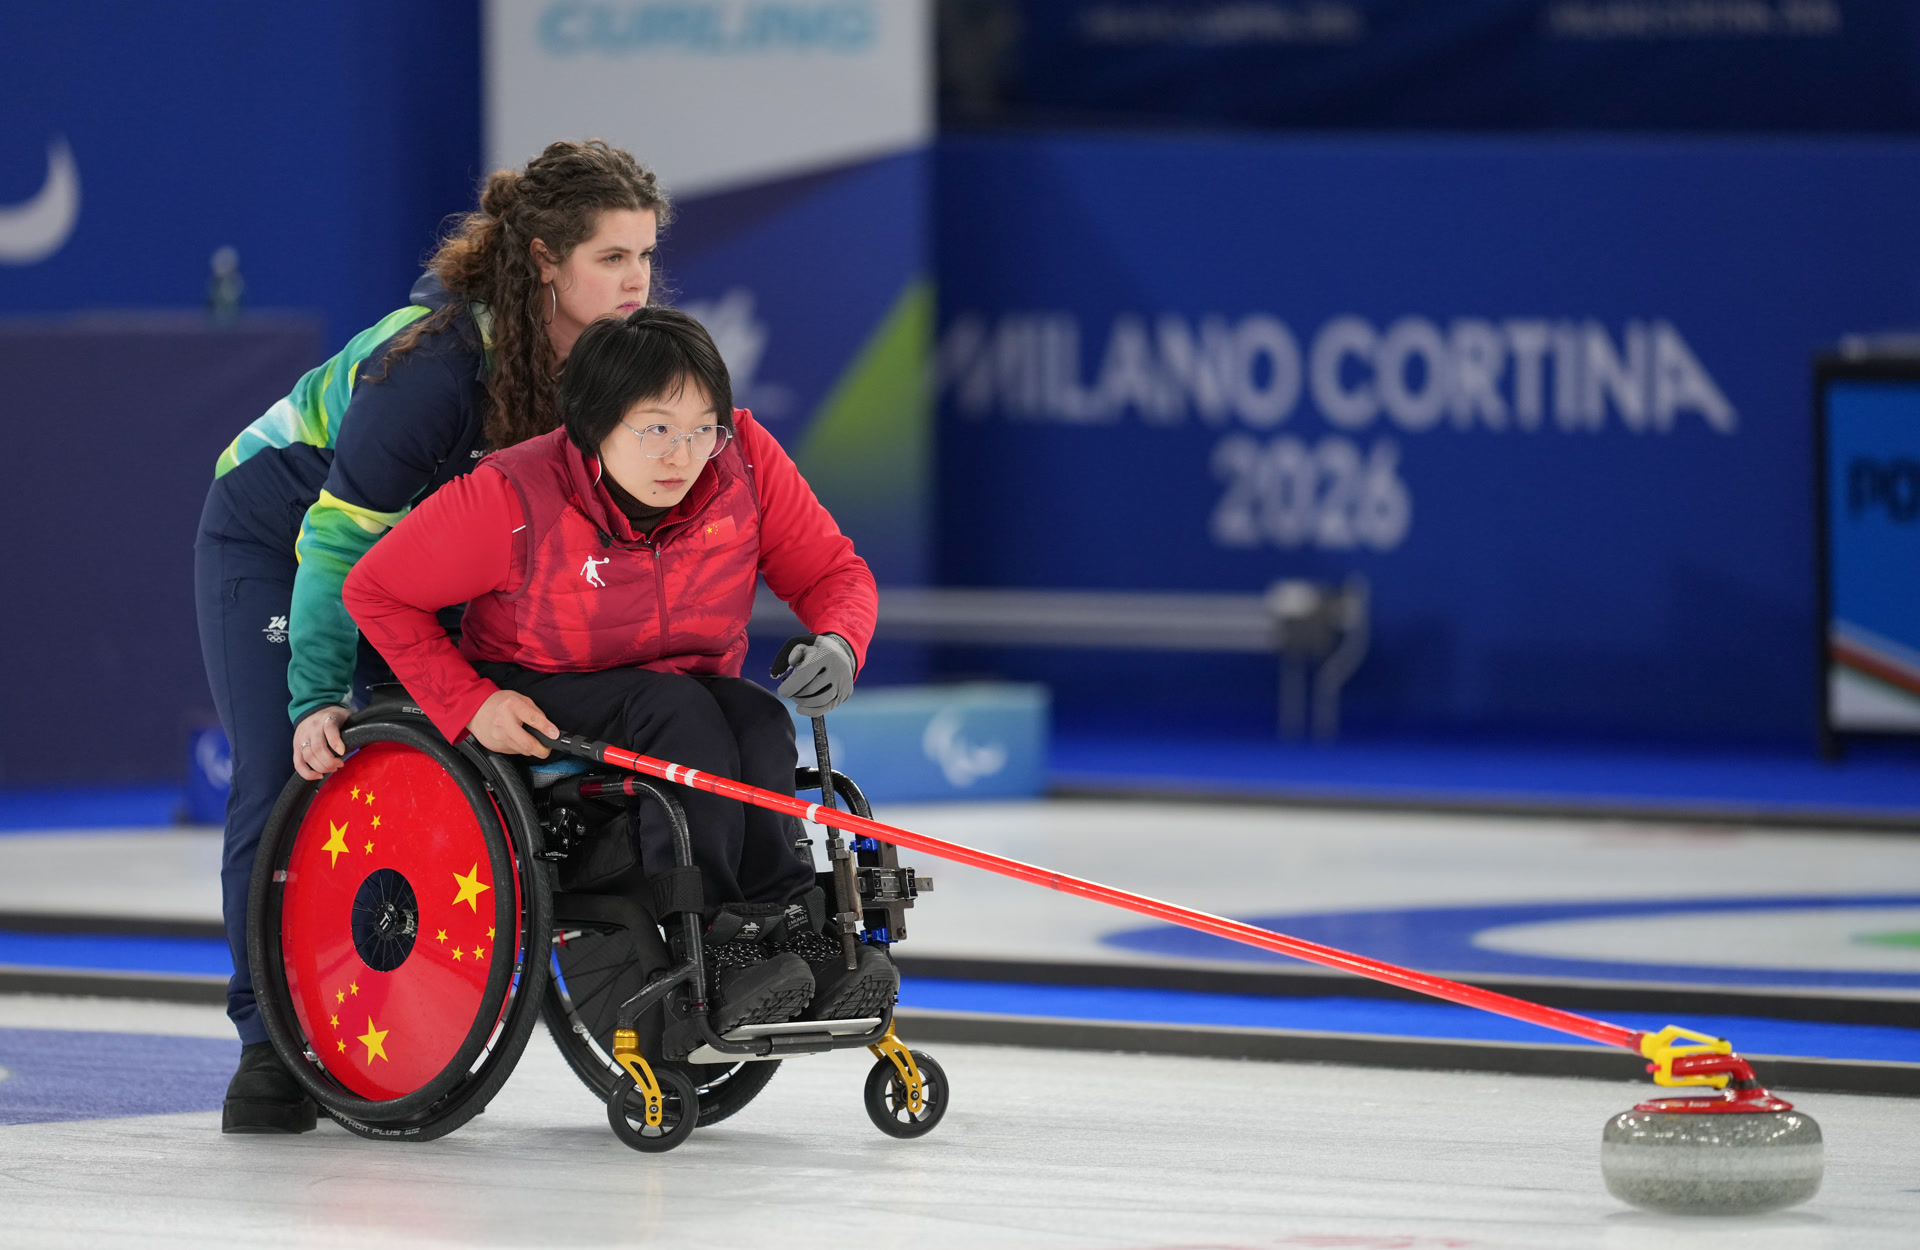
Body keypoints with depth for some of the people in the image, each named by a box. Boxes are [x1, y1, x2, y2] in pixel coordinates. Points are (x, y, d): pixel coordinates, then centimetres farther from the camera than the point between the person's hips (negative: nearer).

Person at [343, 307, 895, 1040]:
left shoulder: (745, 459, -13)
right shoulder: (513, 498, -23)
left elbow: (833, 572, -3)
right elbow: (375, 592, -11)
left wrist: (836, 644, -26)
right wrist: (469, 704, -19)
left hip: (693, 690, 4)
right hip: (537, 715, -4)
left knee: (758, 721, -30)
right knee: (675, 708, -34)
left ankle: (794, 930, -38)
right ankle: (717, 949, -39)